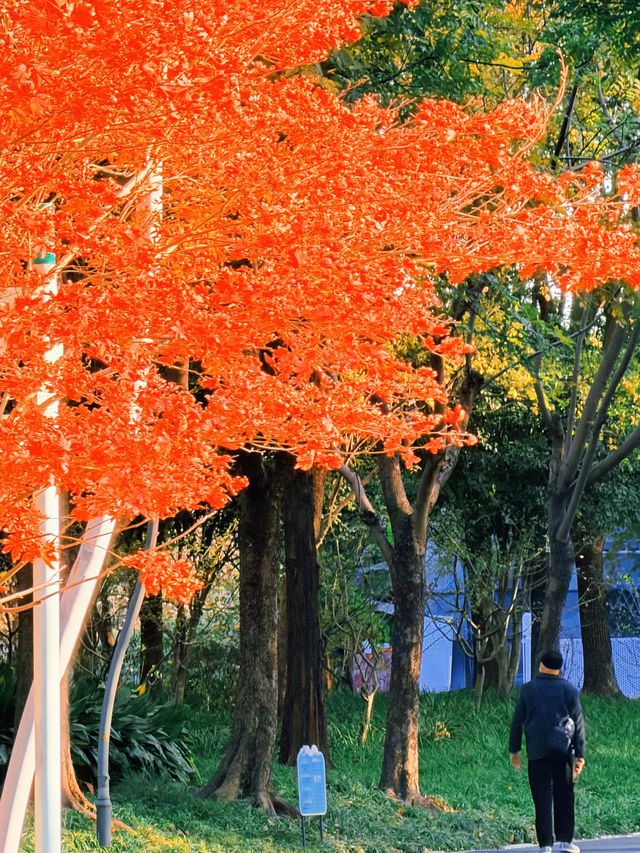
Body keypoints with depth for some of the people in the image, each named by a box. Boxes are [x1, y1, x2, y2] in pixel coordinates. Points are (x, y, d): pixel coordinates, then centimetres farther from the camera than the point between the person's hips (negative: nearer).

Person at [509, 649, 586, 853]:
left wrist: (514, 750, 12)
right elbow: (579, 723, 1)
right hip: (563, 751, 0)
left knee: (542, 799, 0)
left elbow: (517, 721, 4)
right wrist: (580, 754, 3)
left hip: (537, 752, 0)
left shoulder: (528, 689, 2)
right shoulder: (570, 690, 3)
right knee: (564, 797, 9)